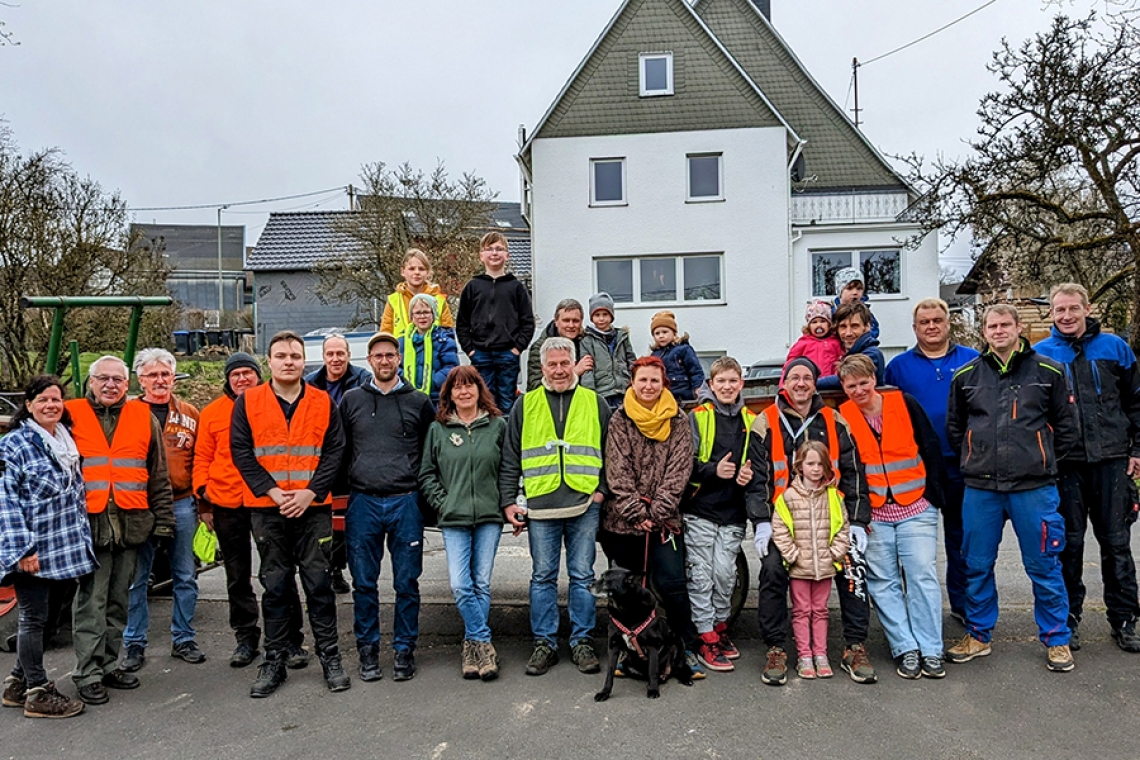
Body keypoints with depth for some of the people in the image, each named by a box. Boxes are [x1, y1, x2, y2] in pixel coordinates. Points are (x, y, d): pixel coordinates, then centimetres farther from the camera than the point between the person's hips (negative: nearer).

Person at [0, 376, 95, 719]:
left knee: (39, 617, 15)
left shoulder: (67, 442, 12)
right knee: (34, 618, 1)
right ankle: (37, 693, 11)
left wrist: (82, 538, 17)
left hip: (62, 548, 7)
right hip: (33, 550, -7)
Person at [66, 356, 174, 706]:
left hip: (131, 522, 3)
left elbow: (159, 475, 11)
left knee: (119, 600, 11)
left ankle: (108, 664, 24)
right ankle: (88, 673, 8)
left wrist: (163, 520, 7)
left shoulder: (144, 417, 10)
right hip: (88, 522, -3)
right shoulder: (71, 416, 3)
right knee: (91, 601, -1)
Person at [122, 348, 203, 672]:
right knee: (137, 579, 7)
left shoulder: (190, 414, 7)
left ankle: (183, 639, 22)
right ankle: (134, 644, 19)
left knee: (185, 577, 9)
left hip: (181, 504, 2)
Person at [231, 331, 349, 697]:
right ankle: (274, 661, 19)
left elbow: (334, 450, 1)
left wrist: (309, 492, -10)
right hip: (267, 509, 0)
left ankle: (330, 657, 15)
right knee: (275, 585, 8)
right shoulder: (247, 402, 3)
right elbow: (241, 451, -1)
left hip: (313, 507, 0)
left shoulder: (323, 402, 5)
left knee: (318, 582, 4)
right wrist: (273, 492, -11)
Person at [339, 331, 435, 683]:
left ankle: (404, 650, 16)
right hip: (363, 502, 1)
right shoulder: (351, 400, 9)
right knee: (364, 582, 6)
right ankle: (368, 649, 19)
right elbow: (340, 450, 13)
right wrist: (345, 490, 6)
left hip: (405, 502, -1)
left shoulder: (418, 402, 7)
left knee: (406, 583, 4)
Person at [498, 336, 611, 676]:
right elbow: (510, 460, 9)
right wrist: (508, 501, 3)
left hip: (584, 506, 0)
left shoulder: (595, 403, 9)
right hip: (540, 506, 0)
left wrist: (603, 489, 2)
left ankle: (582, 641, 17)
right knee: (543, 577, 6)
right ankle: (544, 643, 17)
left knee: (582, 575, 6)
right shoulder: (526, 405, 8)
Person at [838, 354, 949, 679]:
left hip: (916, 508, -1)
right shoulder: (842, 417, -3)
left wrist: (935, 493, 1)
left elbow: (931, 447, 2)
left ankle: (931, 650, 6)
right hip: (872, 514, 1)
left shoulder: (904, 403, -4)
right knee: (883, 583, 3)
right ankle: (906, 649, 12)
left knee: (923, 576, -3)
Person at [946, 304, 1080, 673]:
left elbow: (1066, 426, 7)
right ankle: (977, 635, 25)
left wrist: (1042, 461, 4)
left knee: (1044, 566, 7)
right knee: (977, 566, 10)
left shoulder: (1048, 371, 2)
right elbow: (953, 426, 16)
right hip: (980, 487, 2)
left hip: (1034, 487, -2)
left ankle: (1056, 639, 24)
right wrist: (976, 458, 9)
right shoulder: (966, 375, 7)